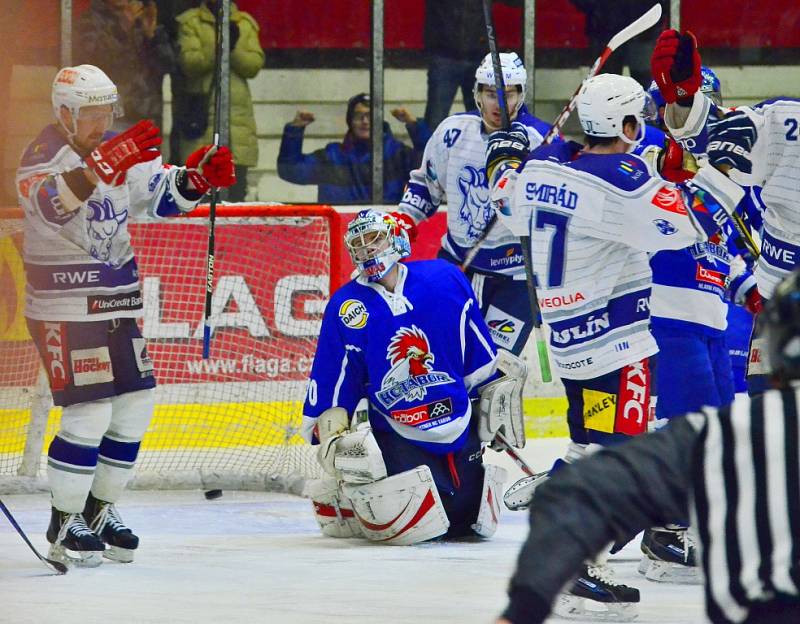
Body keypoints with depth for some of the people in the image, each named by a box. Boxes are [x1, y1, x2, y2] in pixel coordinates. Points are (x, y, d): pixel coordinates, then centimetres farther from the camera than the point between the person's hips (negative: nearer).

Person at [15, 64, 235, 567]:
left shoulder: (121, 150, 9)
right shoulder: (44, 156, -15)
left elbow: (160, 194, 14)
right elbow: (53, 203, -35)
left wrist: (196, 177, -6)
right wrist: (103, 165, -49)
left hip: (117, 301, 8)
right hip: (66, 308, -8)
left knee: (135, 404, 9)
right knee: (89, 412, -12)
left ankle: (100, 510, 23)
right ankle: (65, 525, 0)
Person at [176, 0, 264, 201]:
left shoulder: (246, 24, 14)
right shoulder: (190, 22, 7)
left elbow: (254, 65, 3)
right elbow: (188, 62, -8)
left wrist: (234, 49, -14)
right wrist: (219, 49, -22)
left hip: (238, 114, 3)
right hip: (201, 113, -3)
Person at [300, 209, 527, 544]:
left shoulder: (445, 280, -3)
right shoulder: (346, 309, -7)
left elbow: (481, 357, 7)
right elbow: (330, 388, -3)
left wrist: (499, 391, 10)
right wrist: (331, 436, -10)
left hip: (460, 433, 3)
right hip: (398, 439, -3)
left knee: (477, 523, 8)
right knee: (413, 525, -21)